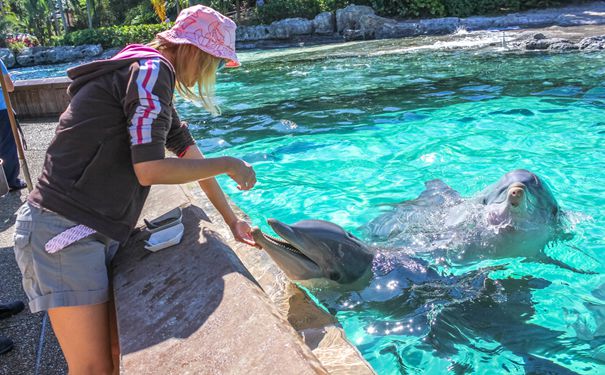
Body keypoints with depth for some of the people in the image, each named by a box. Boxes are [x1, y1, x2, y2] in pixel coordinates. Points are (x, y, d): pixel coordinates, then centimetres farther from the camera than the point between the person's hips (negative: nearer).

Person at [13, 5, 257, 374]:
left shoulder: (154, 76, 17)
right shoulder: (152, 69, -14)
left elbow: (190, 154, 19)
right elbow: (150, 171, -21)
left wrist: (232, 218, 22)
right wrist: (228, 164, -9)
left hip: (97, 234, 9)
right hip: (64, 233, -9)